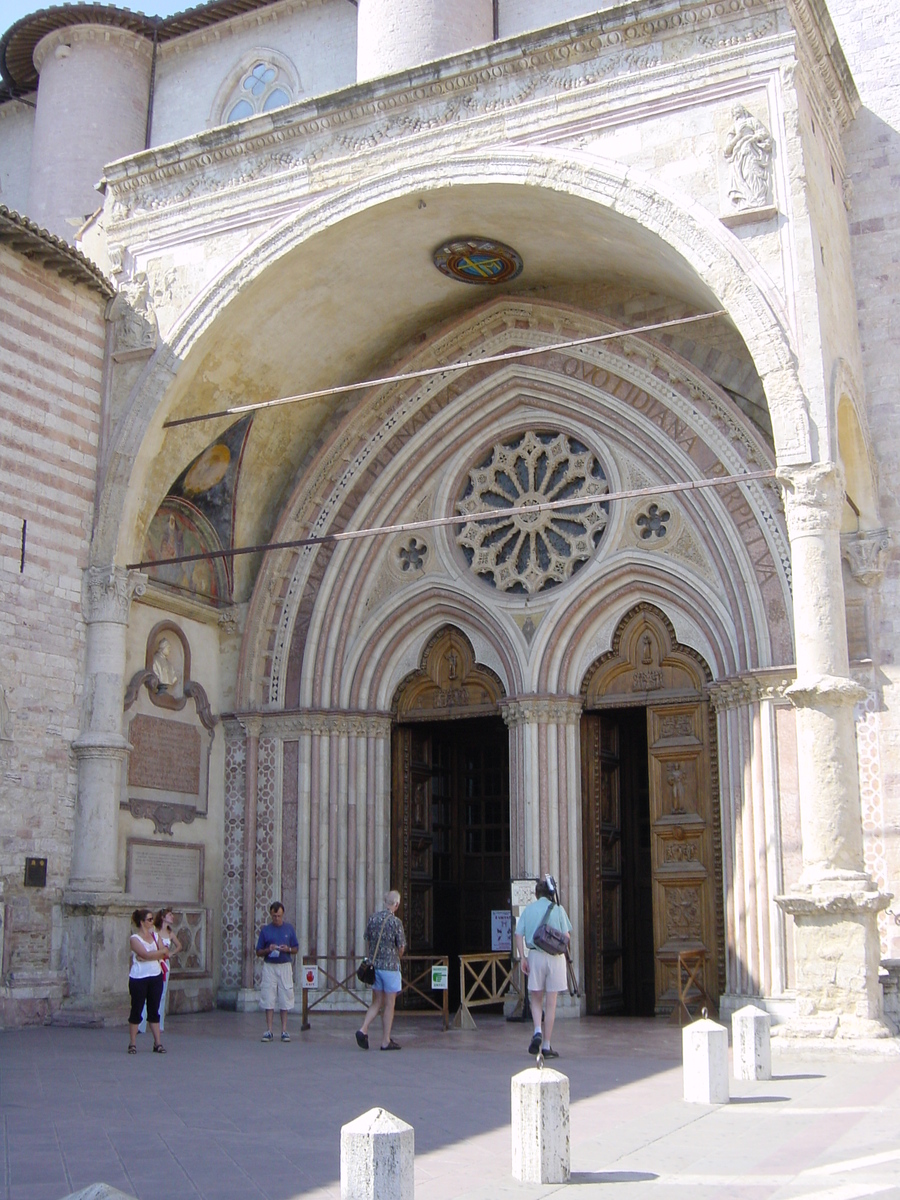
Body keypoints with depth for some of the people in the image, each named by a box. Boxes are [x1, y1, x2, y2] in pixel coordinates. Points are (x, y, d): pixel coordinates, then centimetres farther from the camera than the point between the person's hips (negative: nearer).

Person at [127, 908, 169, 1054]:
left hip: (156, 976, 5)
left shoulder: (154, 935, 11)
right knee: (136, 1010, 2)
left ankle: (157, 1043, 9)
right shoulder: (135, 938, -7)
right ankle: (132, 1043, 10)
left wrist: (145, 957, -8)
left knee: (154, 1011, 7)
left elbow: (164, 954, 5)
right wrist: (161, 951, -6)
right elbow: (146, 955, -17)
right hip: (139, 979, -5)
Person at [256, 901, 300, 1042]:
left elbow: (296, 949, 11)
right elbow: (258, 952, 7)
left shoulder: (289, 928, 8)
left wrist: (288, 949, -9)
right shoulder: (265, 930, 5)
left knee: (285, 998, 0)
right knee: (269, 999, -2)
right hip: (269, 967, 0)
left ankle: (284, 1030, 6)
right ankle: (269, 1031, 1)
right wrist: (268, 950, -12)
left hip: (285, 966, 0)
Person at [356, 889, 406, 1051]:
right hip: (390, 966, -5)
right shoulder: (395, 921, -13)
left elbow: (367, 941, 10)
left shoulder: (373, 918, 3)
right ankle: (386, 1041, 6)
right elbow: (401, 947, -8)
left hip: (374, 965, 5)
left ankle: (363, 1029, -4)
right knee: (389, 1004, 4)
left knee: (377, 1003, 15)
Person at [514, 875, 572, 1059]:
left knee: (536, 998, 16)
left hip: (534, 956, 1)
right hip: (555, 957, -1)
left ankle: (537, 1031, -9)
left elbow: (519, 935, -1)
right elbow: (566, 937, -3)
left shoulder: (528, 909, 4)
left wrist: (522, 958, 2)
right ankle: (546, 1046, 6)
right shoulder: (558, 909, -1)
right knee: (551, 1003, 4)